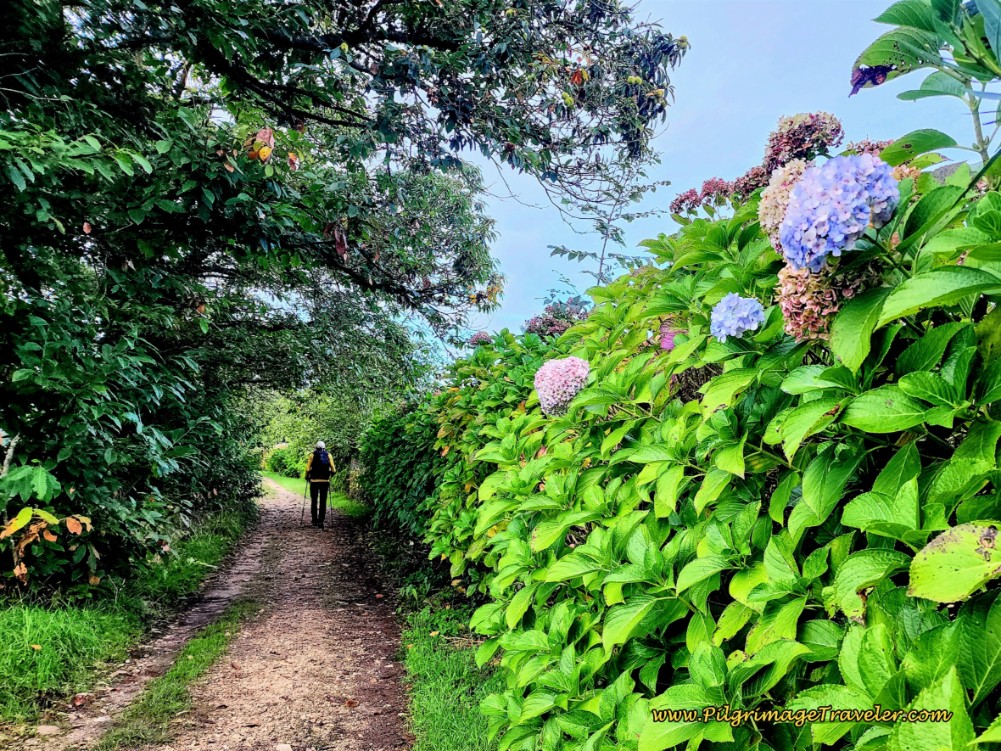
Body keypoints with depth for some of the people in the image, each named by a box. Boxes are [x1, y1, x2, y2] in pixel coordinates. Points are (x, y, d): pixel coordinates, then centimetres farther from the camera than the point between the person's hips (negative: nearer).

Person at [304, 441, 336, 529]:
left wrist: (307, 477, 10)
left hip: (314, 481, -1)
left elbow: (308, 468, -6)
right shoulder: (328, 455, 6)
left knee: (314, 501, 12)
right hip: (325, 481, 1)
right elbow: (333, 469, 1)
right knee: (323, 502, 4)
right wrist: (330, 476, 19)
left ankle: (315, 520, 14)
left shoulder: (312, 455, 3)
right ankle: (321, 521, -3)